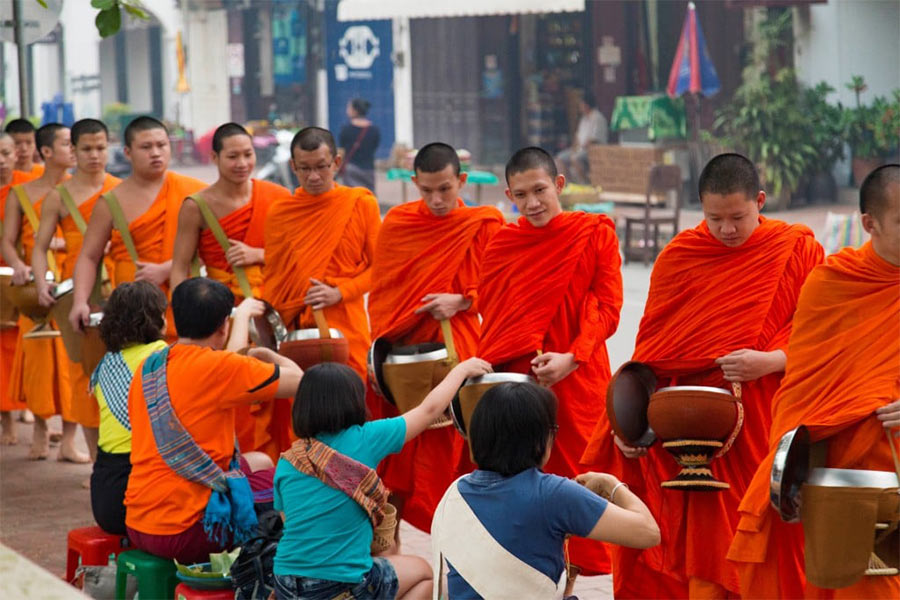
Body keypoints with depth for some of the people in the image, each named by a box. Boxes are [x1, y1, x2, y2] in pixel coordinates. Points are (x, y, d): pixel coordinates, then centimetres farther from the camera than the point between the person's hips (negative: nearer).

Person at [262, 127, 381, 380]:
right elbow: (273, 280, 13)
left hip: (346, 330, -1)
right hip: (293, 330, 2)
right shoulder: (279, 214, 6)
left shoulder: (361, 204, 1)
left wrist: (340, 293, -11)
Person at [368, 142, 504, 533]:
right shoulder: (397, 223, 5)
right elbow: (380, 291, 12)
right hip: (401, 351, 3)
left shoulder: (484, 226, -3)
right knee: (394, 451, 8)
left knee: (446, 450, -2)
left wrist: (460, 301, -16)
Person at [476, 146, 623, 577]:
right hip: (513, 377, 2)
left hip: (576, 377, -2)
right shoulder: (502, 244, 7)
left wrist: (570, 358, -18)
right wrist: (487, 364, -3)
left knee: (576, 475, 1)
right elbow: (489, 314, 14)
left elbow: (606, 308, -6)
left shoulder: (596, 234, -2)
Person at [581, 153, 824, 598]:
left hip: (765, 423, -1)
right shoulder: (679, 257, 5)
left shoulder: (797, 250, 1)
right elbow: (650, 345, 7)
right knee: (702, 541, 1)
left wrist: (769, 361, -19)